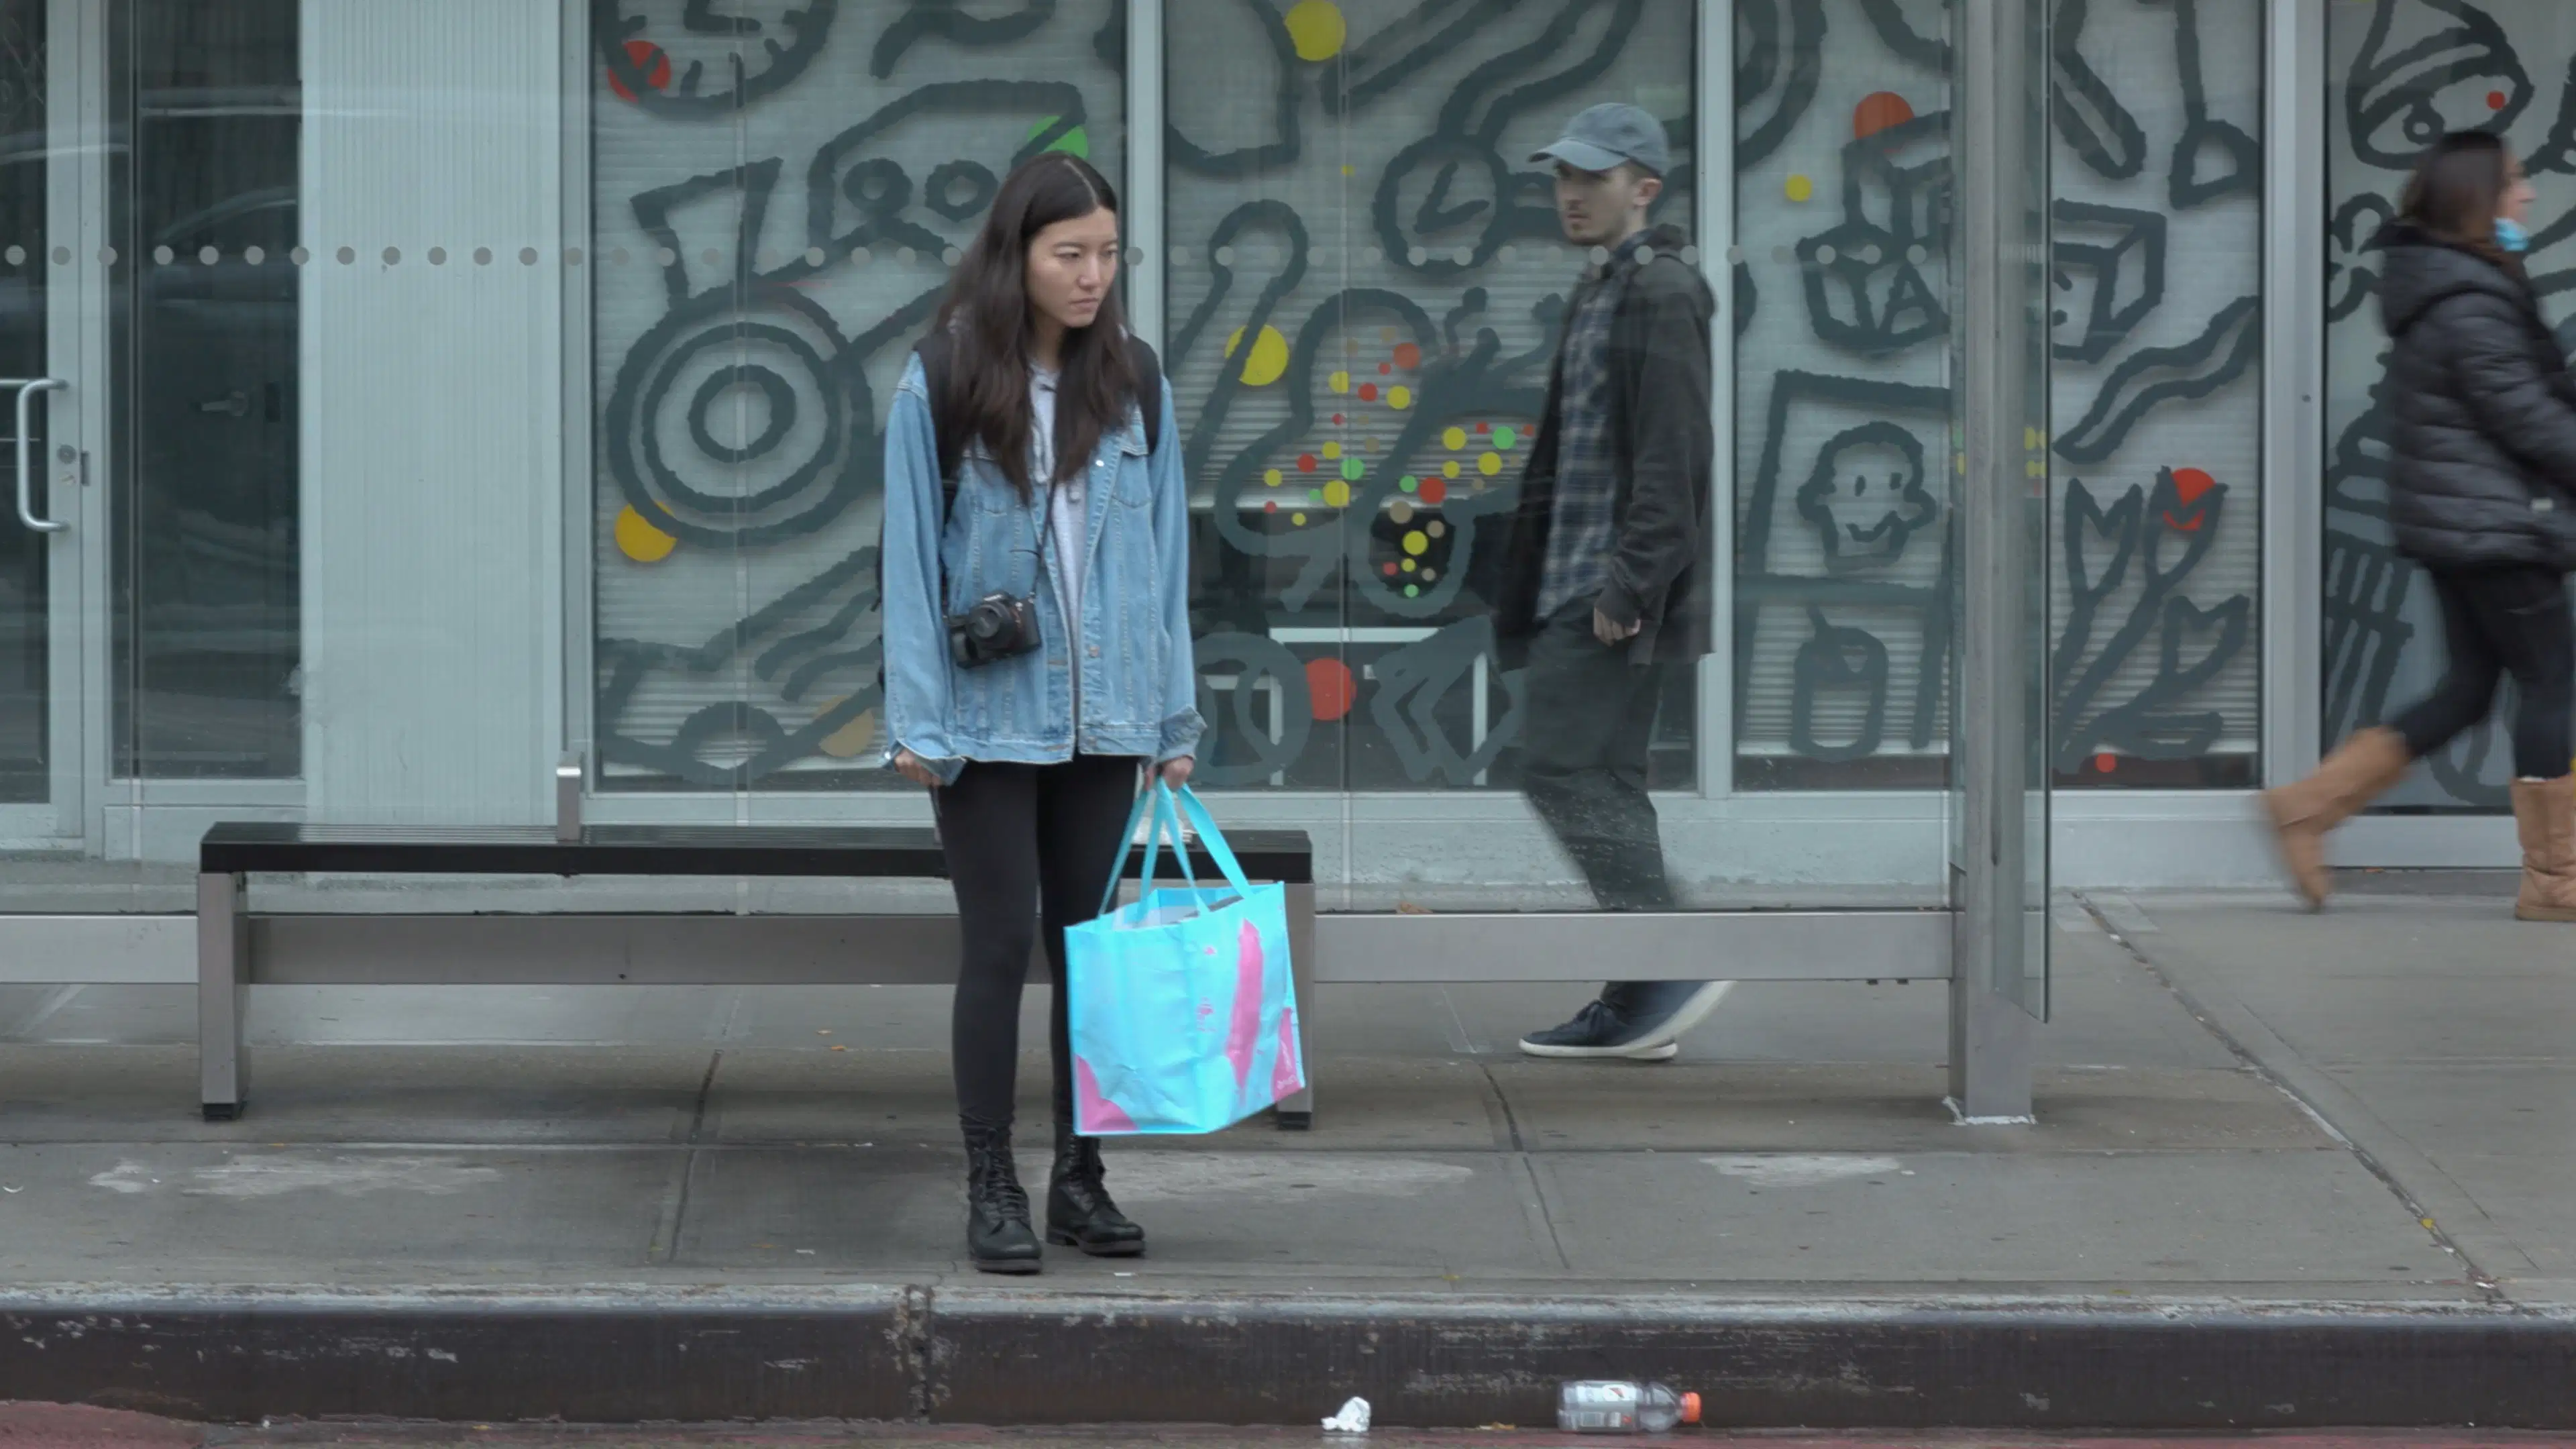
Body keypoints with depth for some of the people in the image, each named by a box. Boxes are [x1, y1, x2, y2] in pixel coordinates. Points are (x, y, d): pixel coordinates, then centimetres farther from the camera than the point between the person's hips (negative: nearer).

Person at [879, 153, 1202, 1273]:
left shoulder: (1131, 382, 5)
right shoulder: (942, 385, -6)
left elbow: (1164, 551, 8)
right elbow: (911, 555, -5)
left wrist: (1175, 716, 6)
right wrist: (917, 721, -8)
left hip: (1103, 716, 4)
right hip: (988, 715, -3)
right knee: (1000, 942, -2)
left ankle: (1080, 1180, 16)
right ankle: (991, 1190, 6)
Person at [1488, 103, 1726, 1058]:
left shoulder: (1662, 296, -12)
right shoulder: (1598, 292, 19)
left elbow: (1671, 459, -19)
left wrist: (1627, 585, -22)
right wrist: (1527, 587, 20)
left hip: (1615, 592, -10)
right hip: (1580, 586, 10)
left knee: (1564, 768, -12)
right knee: (1602, 781, 9)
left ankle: (1670, 967, -9)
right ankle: (1637, 1007, 12)